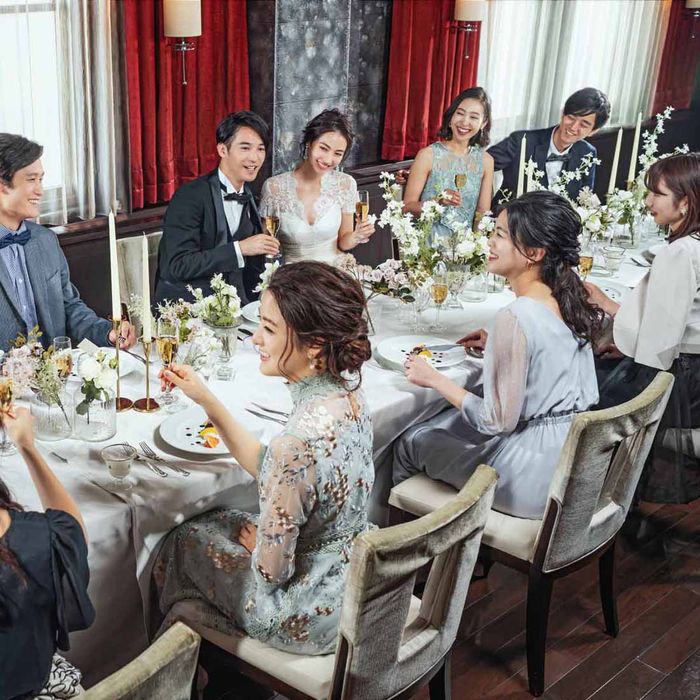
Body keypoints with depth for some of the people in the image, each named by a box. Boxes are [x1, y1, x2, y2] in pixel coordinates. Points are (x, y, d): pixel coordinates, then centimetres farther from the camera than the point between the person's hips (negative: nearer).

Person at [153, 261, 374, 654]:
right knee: (224, 520, 25)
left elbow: (271, 570, -25)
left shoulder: (298, 443, -36)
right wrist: (206, 400, 2)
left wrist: (251, 540, -2)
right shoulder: (346, 391, -9)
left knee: (188, 539, 16)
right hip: (355, 581, 7)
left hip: (310, 616, -7)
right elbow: (267, 468, 4)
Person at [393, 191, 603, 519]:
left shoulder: (515, 318, -26)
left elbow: (498, 421, -22)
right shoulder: (568, 301, -1)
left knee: (409, 442, 12)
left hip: (535, 479, -8)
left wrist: (434, 379, -11)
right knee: (447, 421, 27)